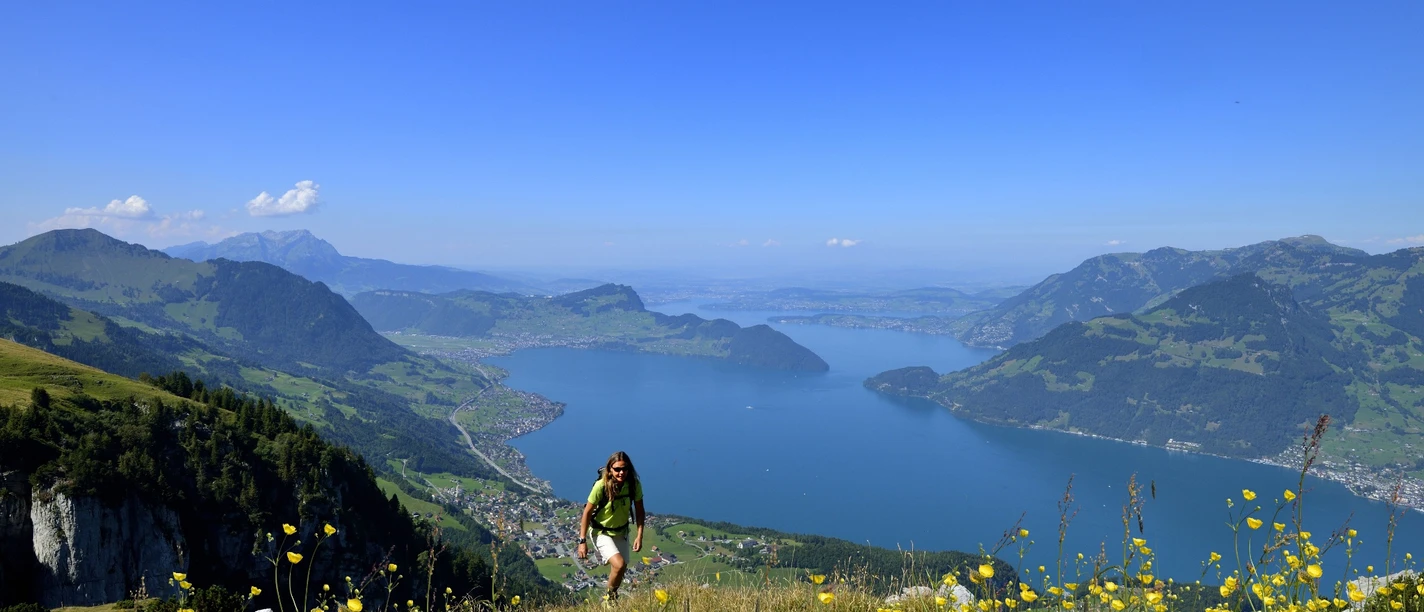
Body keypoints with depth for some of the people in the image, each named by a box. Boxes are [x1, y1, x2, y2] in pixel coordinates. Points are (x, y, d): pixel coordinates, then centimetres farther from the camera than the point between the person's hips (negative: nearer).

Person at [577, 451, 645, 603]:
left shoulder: (634, 484, -18)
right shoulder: (601, 486, -29)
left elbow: (639, 510, -4)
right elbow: (587, 512, -19)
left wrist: (639, 536, -10)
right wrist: (582, 541, -16)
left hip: (621, 532, 5)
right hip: (601, 532, -5)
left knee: (621, 569, 15)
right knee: (619, 564, -23)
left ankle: (610, 597, 45)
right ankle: (610, 596, 6)